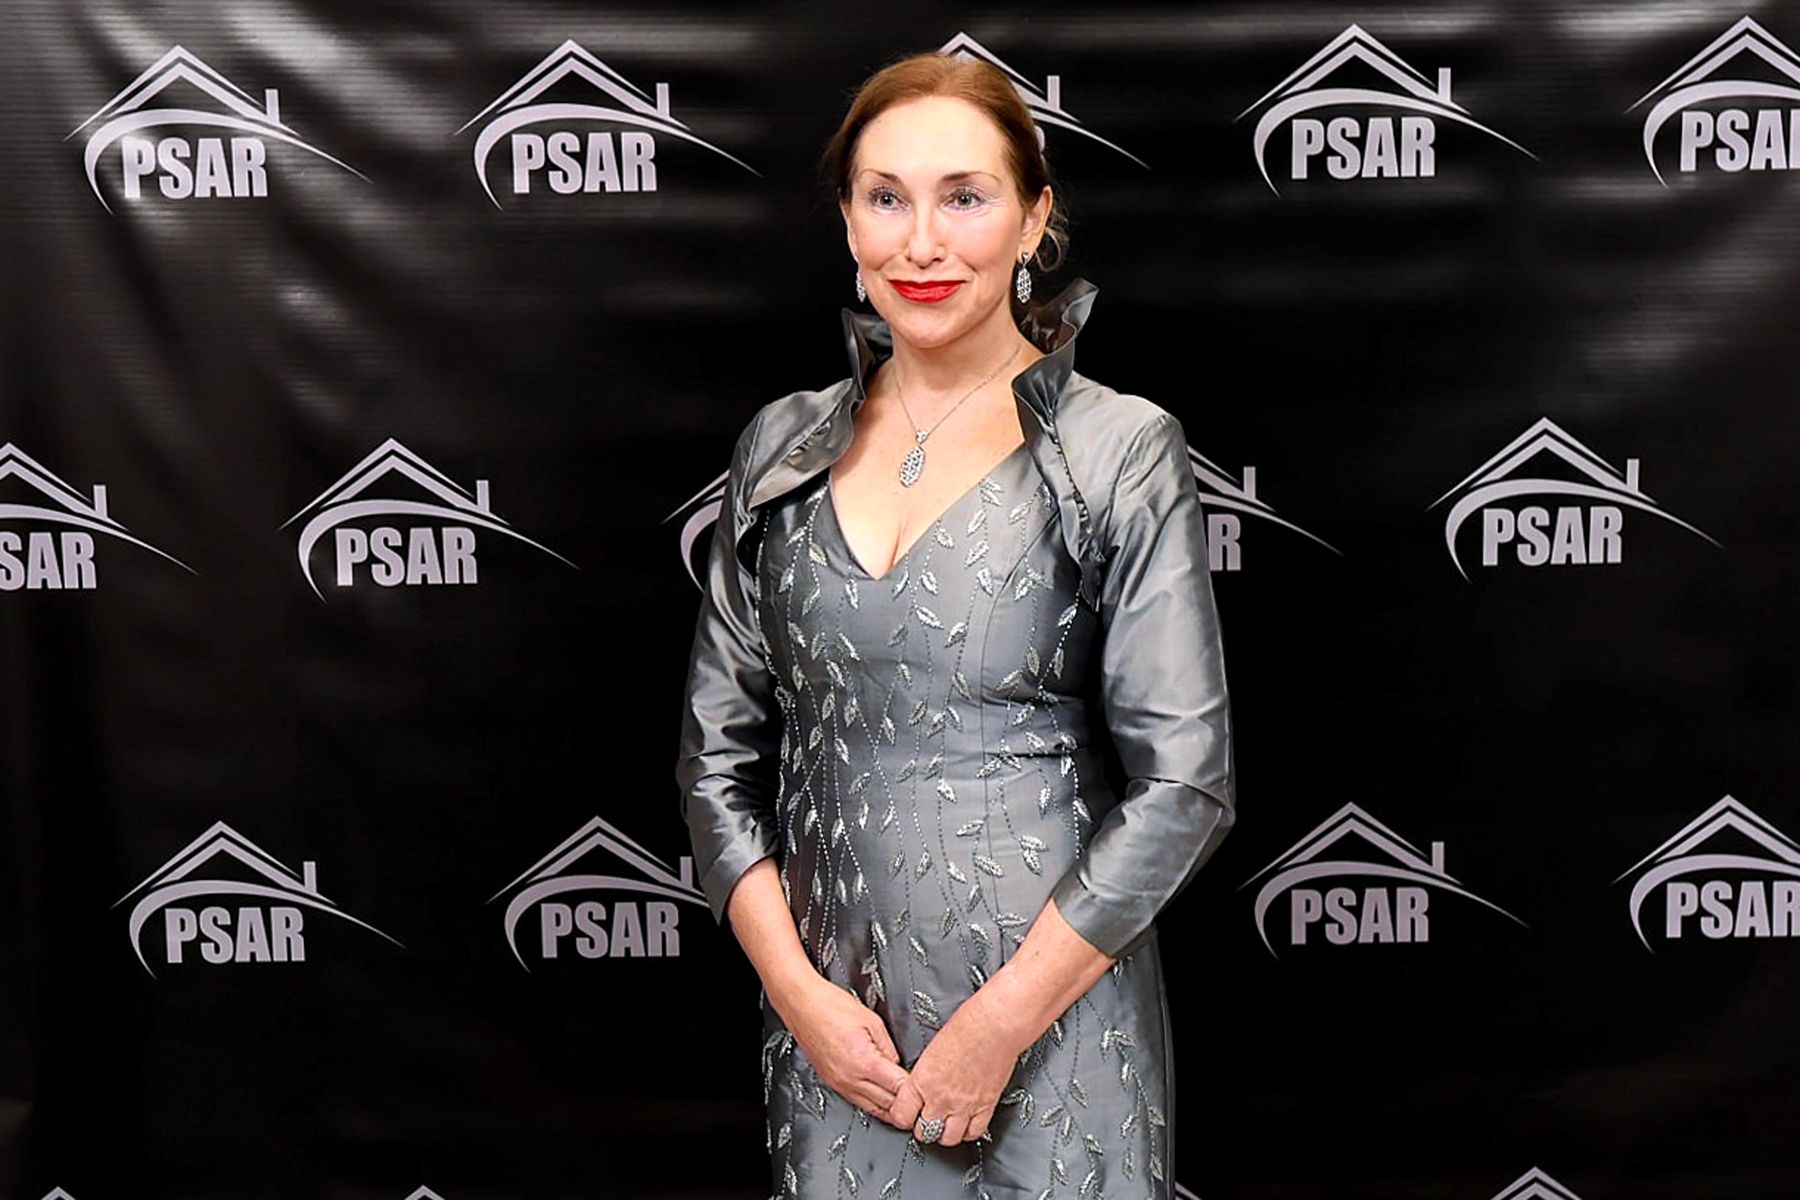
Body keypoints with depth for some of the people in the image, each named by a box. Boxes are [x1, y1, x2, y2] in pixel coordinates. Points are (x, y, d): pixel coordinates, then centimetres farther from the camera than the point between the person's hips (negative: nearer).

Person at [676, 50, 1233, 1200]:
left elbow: (1184, 782, -10)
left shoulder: (1122, 450, -7)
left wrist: (1000, 1021, -13)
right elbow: (721, 753, 6)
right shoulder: (785, 448, 4)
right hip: (833, 1033, 3)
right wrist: (800, 990, -5)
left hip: (1056, 1027, -3)